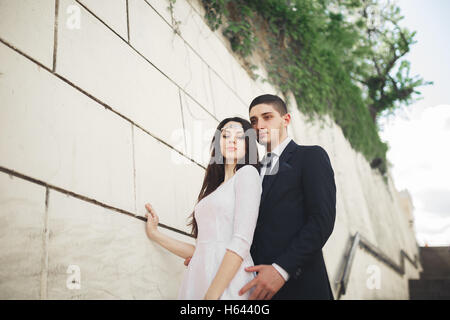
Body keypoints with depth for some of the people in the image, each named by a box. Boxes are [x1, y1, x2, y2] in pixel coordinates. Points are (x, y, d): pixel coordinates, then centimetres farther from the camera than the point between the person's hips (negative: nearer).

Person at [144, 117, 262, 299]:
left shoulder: (248, 173, -2)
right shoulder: (213, 189, 19)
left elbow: (242, 242, -13)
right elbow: (200, 251, 14)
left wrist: (212, 294, -19)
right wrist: (155, 235, 20)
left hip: (226, 285, -6)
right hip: (197, 279, 6)